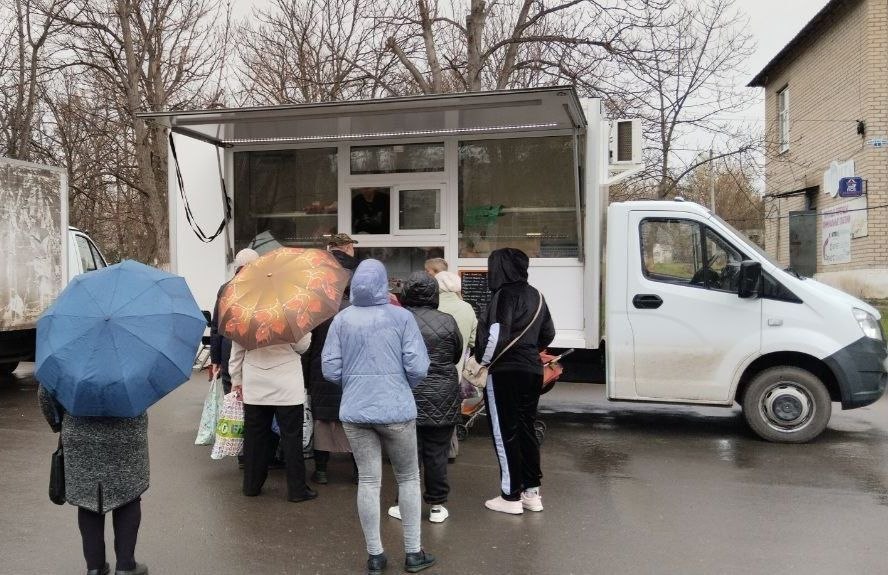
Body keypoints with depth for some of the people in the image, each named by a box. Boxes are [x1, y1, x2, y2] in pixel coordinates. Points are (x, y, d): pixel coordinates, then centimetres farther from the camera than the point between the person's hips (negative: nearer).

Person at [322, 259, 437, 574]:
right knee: (408, 478, 13)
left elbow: (330, 369, -1)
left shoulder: (341, 319, 0)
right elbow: (417, 367, -10)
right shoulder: (401, 316, -6)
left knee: (368, 481, 9)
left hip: (354, 411, 2)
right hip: (396, 409, -2)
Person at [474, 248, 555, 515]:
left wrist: (482, 363, -10)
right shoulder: (535, 295, 10)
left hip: (504, 373, -7)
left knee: (504, 433, 3)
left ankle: (511, 497, 10)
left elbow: (497, 335, -22)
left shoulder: (505, 295, -14)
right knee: (526, 429, 16)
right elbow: (548, 333, 16)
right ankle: (531, 492, 23)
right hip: (532, 371, 8)